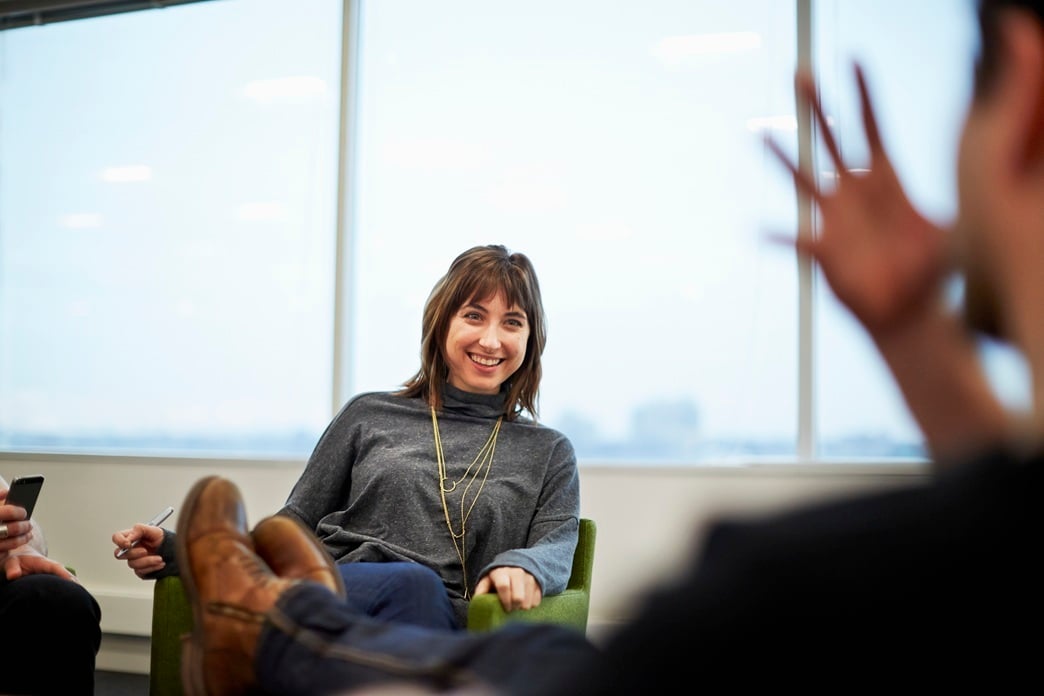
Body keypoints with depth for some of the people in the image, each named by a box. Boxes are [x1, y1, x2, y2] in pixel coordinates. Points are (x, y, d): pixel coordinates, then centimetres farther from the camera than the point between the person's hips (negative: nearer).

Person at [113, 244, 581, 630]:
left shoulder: (548, 453, 22)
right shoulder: (369, 416, 22)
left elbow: (557, 545, 6)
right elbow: (293, 528, 21)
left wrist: (524, 565, -21)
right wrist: (177, 551, 6)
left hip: (439, 633, 0)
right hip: (337, 597, 0)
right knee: (413, 582, -38)